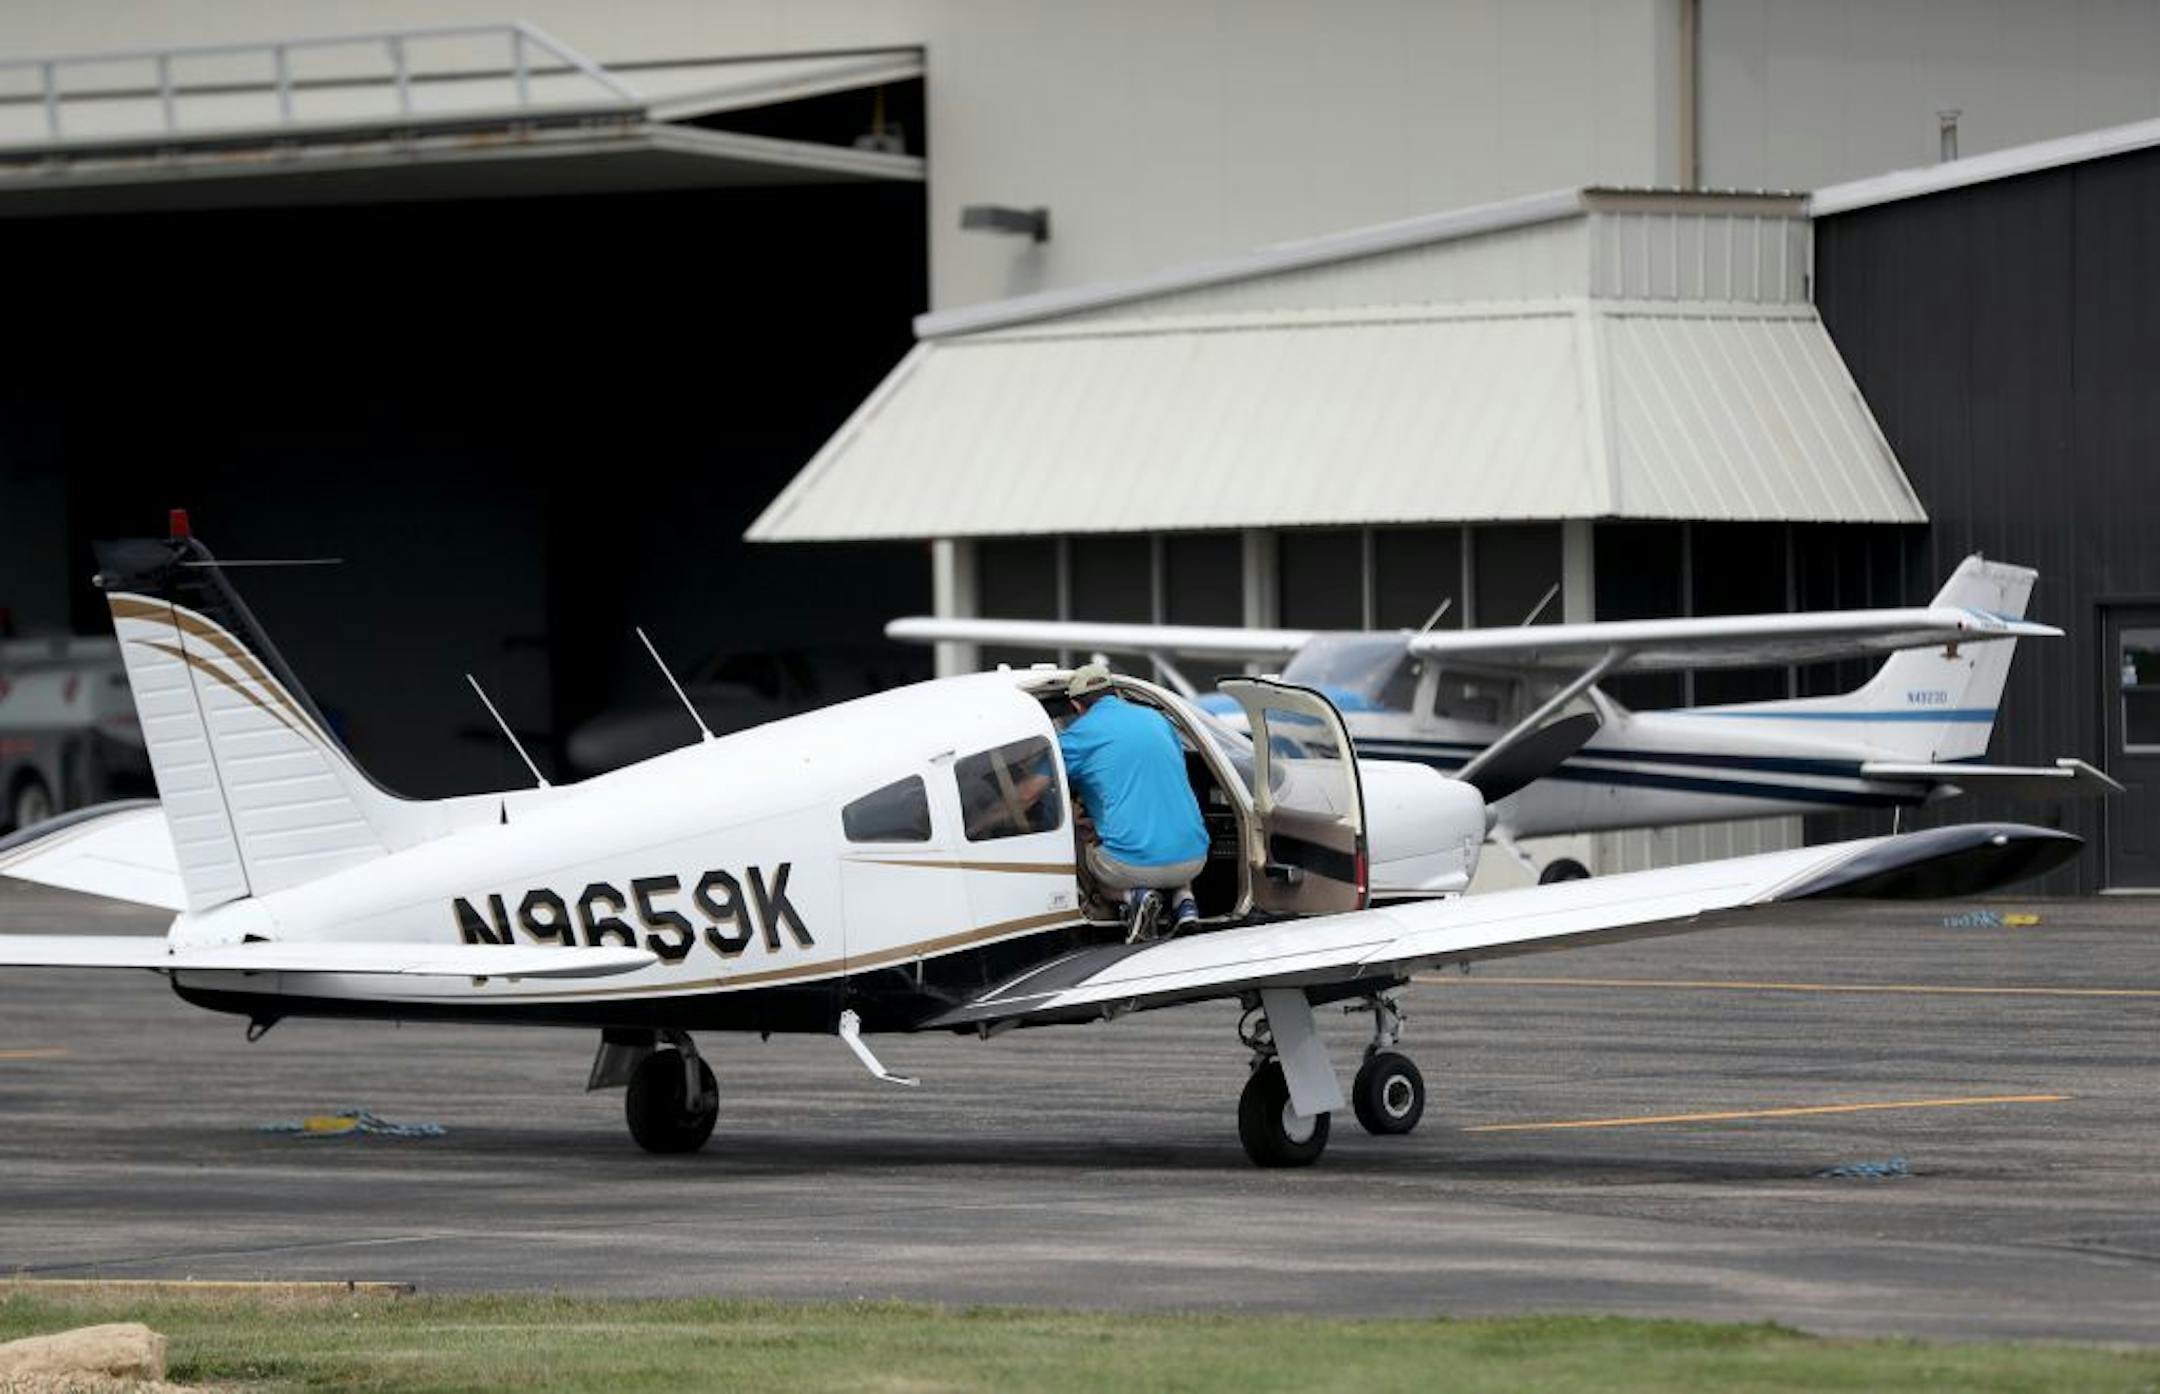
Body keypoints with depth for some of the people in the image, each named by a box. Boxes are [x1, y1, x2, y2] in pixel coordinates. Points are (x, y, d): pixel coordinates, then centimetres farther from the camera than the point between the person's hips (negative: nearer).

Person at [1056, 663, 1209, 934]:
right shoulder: (1157, 720, 17)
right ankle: (1183, 900, 8)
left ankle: (1132, 894, -4)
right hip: (1192, 859, 5)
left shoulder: (1080, 735, 0)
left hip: (1132, 866, -5)